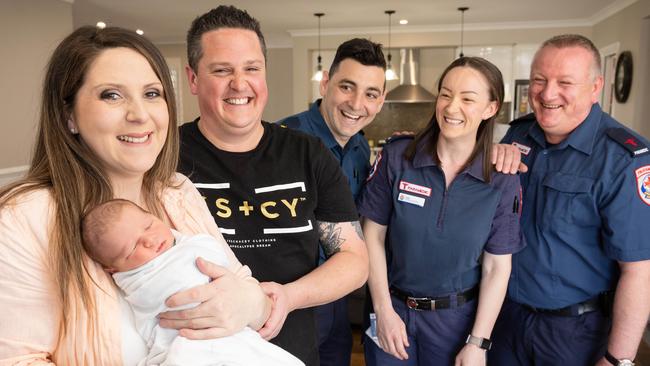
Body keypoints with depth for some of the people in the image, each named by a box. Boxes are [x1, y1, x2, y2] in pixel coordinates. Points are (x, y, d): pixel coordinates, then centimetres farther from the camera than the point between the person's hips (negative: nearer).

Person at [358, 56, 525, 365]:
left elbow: (497, 267, -6)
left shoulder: (502, 181, -9)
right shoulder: (396, 157, -12)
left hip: (458, 317, 0)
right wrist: (384, 310, -8)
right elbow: (373, 236, -7)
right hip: (393, 307, 0)